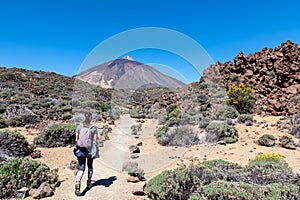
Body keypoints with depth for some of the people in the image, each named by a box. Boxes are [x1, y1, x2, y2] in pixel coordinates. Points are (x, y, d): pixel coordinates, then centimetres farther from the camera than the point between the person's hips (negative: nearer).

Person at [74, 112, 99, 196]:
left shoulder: (79, 127, 0)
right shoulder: (94, 128, -6)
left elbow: (76, 140, 3)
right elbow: (96, 140, -7)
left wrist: (77, 148, 16)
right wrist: (96, 150, 0)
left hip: (81, 149, 1)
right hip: (90, 149, -1)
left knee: (81, 168, 3)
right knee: (90, 166, 20)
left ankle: (77, 183, -20)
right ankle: (89, 183, 33)